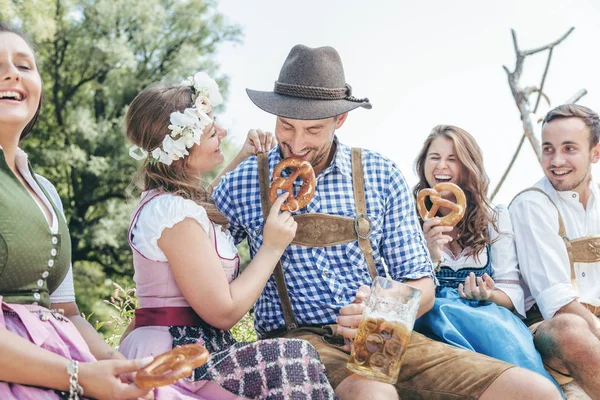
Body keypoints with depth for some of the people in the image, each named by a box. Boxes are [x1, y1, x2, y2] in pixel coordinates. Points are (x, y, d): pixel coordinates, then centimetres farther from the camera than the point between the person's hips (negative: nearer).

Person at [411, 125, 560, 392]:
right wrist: (430, 258, -16)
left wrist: (488, 295, -15)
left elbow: (512, 291, 8)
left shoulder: (495, 218, 16)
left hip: (491, 312, 1)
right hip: (430, 318, 0)